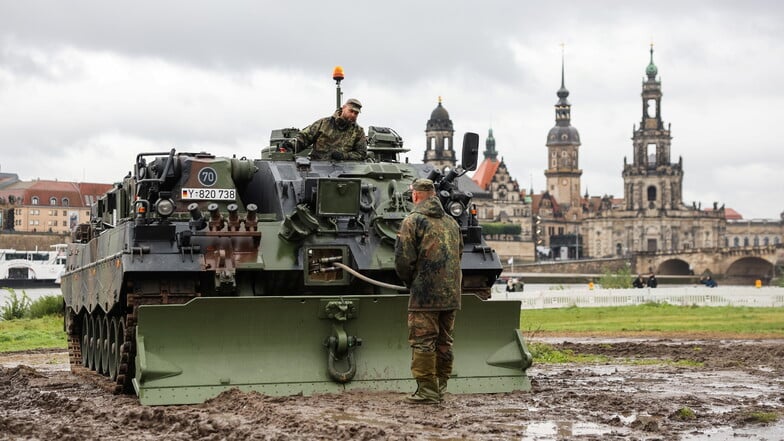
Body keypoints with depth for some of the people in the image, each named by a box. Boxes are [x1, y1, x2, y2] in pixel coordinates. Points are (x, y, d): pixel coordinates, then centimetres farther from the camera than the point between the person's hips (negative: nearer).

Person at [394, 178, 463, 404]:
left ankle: (427, 390, -6)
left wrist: (409, 281, 6)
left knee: (423, 341, -4)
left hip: (425, 293, -7)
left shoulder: (413, 220, -6)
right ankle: (440, 387, 16)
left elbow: (403, 259, -11)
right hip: (451, 293, 7)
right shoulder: (451, 222, 17)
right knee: (444, 341, 12)